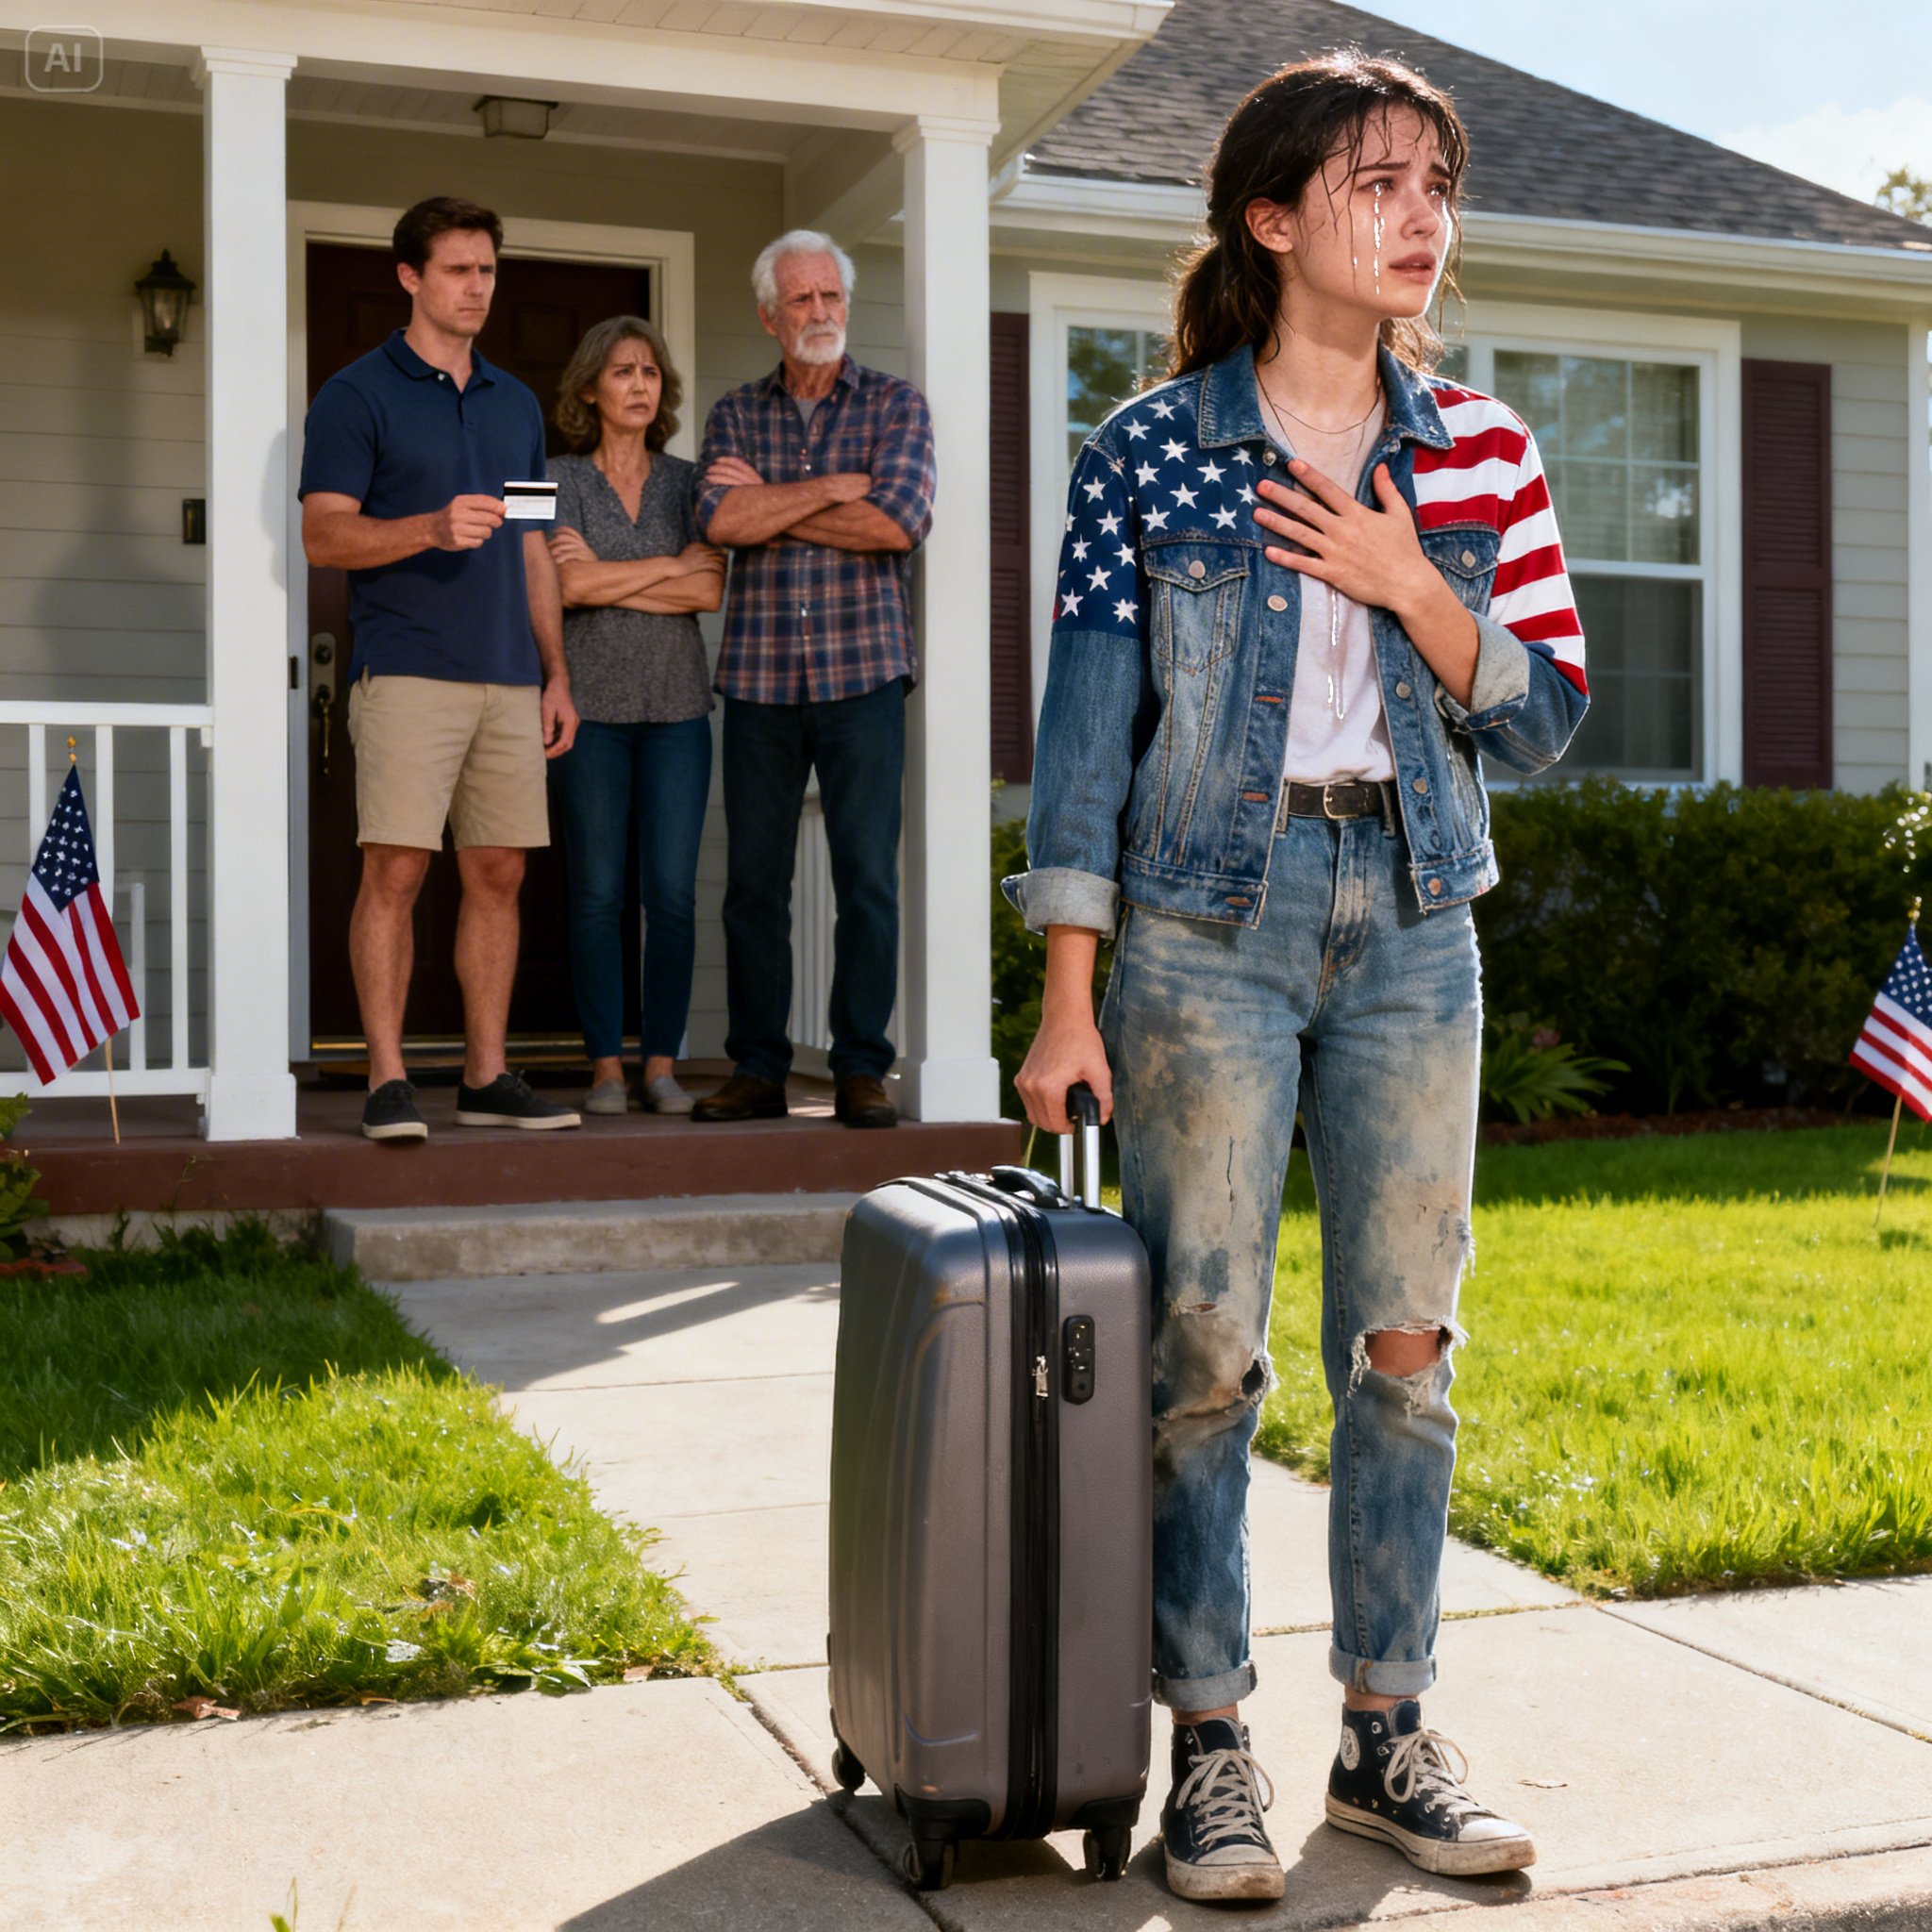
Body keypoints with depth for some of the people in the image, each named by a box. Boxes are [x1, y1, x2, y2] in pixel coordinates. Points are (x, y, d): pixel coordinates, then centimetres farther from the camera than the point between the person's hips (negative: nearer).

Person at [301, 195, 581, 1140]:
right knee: (395, 868, -9)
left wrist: (556, 673, 14)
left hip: (508, 677, 6)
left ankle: (486, 1078, 11)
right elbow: (323, 536, -5)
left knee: (498, 873, 5)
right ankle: (387, 1080, -4)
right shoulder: (357, 395, 2)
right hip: (406, 668, -5)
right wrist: (432, 528, -20)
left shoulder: (516, 403, 19)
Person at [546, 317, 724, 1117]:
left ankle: (662, 1065, 5)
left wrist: (609, 578, -8)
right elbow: (569, 585, -11)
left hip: (676, 705, 2)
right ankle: (605, 1067, 6)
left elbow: (712, 592, -3)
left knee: (671, 892, -3)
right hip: (591, 705, -2)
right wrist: (672, 566, -6)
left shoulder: (685, 480, 10)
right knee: (596, 893, -1)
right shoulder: (559, 480, 4)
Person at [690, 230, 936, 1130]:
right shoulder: (734, 414, 13)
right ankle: (757, 1067, 11)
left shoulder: (895, 404, 7)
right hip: (758, 675, 2)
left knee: (868, 876, -3)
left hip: (862, 672, -2)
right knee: (753, 879, 3)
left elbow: (899, 522, -10)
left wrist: (769, 501, -4)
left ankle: (861, 1069, 5)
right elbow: (719, 520, -5)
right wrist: (836, 486, -8)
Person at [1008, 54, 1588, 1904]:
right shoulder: (1149, 450, -3)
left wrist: (1411, 587, -10)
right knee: (1203, 1348, -2)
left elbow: (1542, 715, 7)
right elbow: (1086, 724, -4)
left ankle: (1385, 1731, 19)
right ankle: (1206, 1747, 11)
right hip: (1208, 922, -3)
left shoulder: (1477, 449, 7)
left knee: (1403, 1340, 6)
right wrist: (1069, 995, -9)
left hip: (1410, 922, 4)